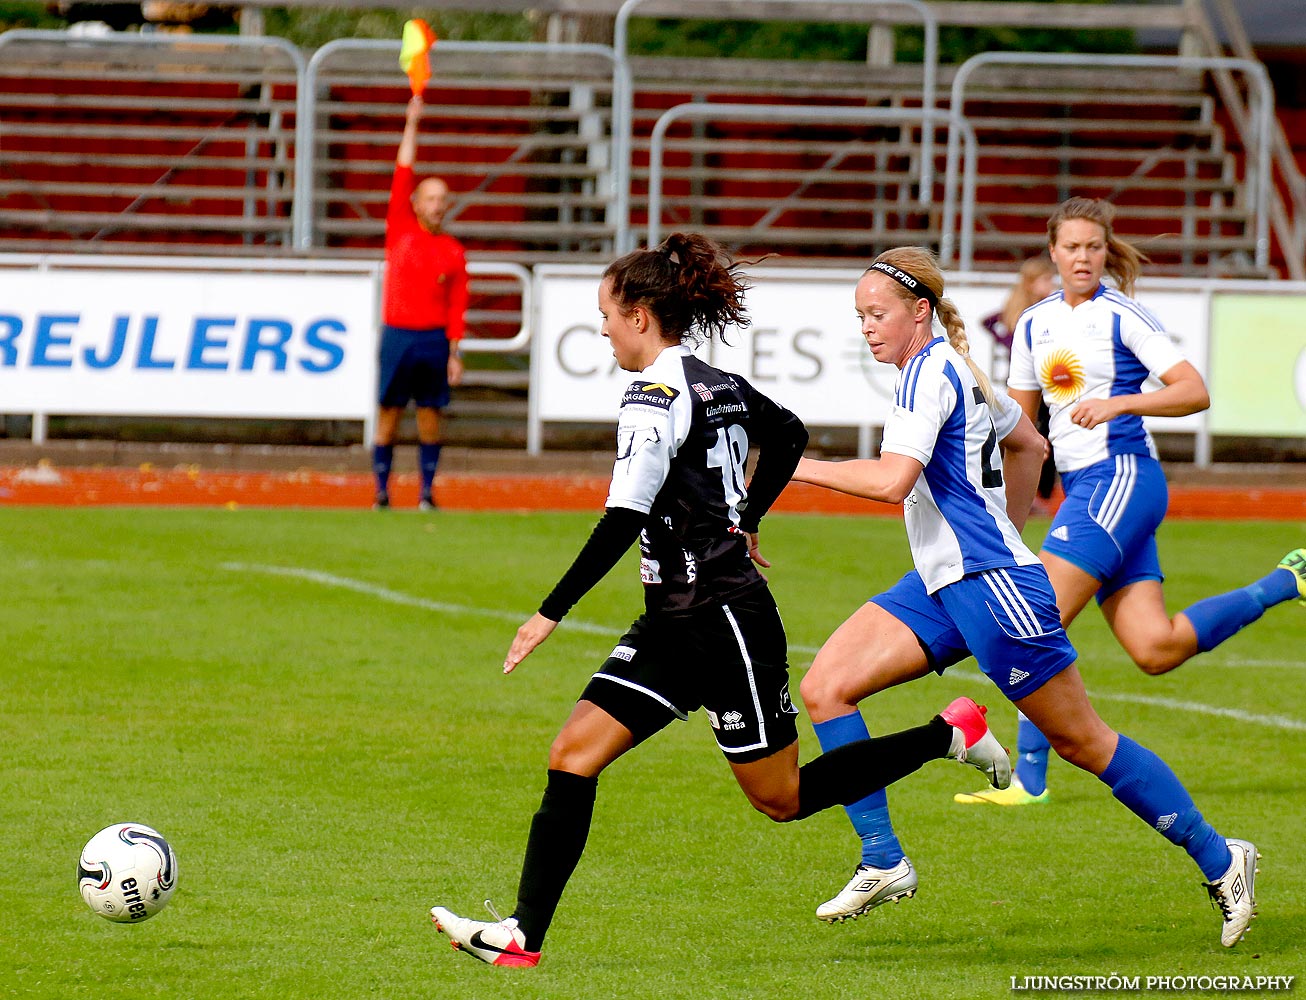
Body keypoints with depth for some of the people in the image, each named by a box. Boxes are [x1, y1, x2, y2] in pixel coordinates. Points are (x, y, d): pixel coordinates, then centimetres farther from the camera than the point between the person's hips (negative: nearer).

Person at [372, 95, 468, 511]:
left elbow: (457, 306, 4)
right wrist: (412, 124, -6)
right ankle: (381, 492, 3)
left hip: (434, 338, 1)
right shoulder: (400, 230, 5)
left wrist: (455, 353, -3)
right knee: (389, 413, 0)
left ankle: (427, 492, 5)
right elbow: (402, 176, -1)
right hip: (397, 334, -1)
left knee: (430, 415, 1)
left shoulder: (453, 252, 6)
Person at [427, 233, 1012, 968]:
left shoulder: (656, 395, -17)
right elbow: (790, 435, 29)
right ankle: (524, 936, -6)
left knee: (783, 799, 2)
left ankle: (949, 735, 12)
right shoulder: (717, 384, 10)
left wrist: (551, 614, -23)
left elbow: (624, 521, -25)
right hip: (678, 624, 10)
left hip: (723, 618, -10)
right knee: (574, 754, -1)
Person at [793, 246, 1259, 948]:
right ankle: (884, 863, -4)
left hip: (991, 586, -10)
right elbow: (1028, 444, 29)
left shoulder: (927, 372, -15)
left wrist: (798, 466, -17)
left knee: (1080, 739, -1)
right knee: (824, 687, -3)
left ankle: (1220, 861, 11)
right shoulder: (957, 369, 14)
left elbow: (892, 479, -27)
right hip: (943, 582, 10)